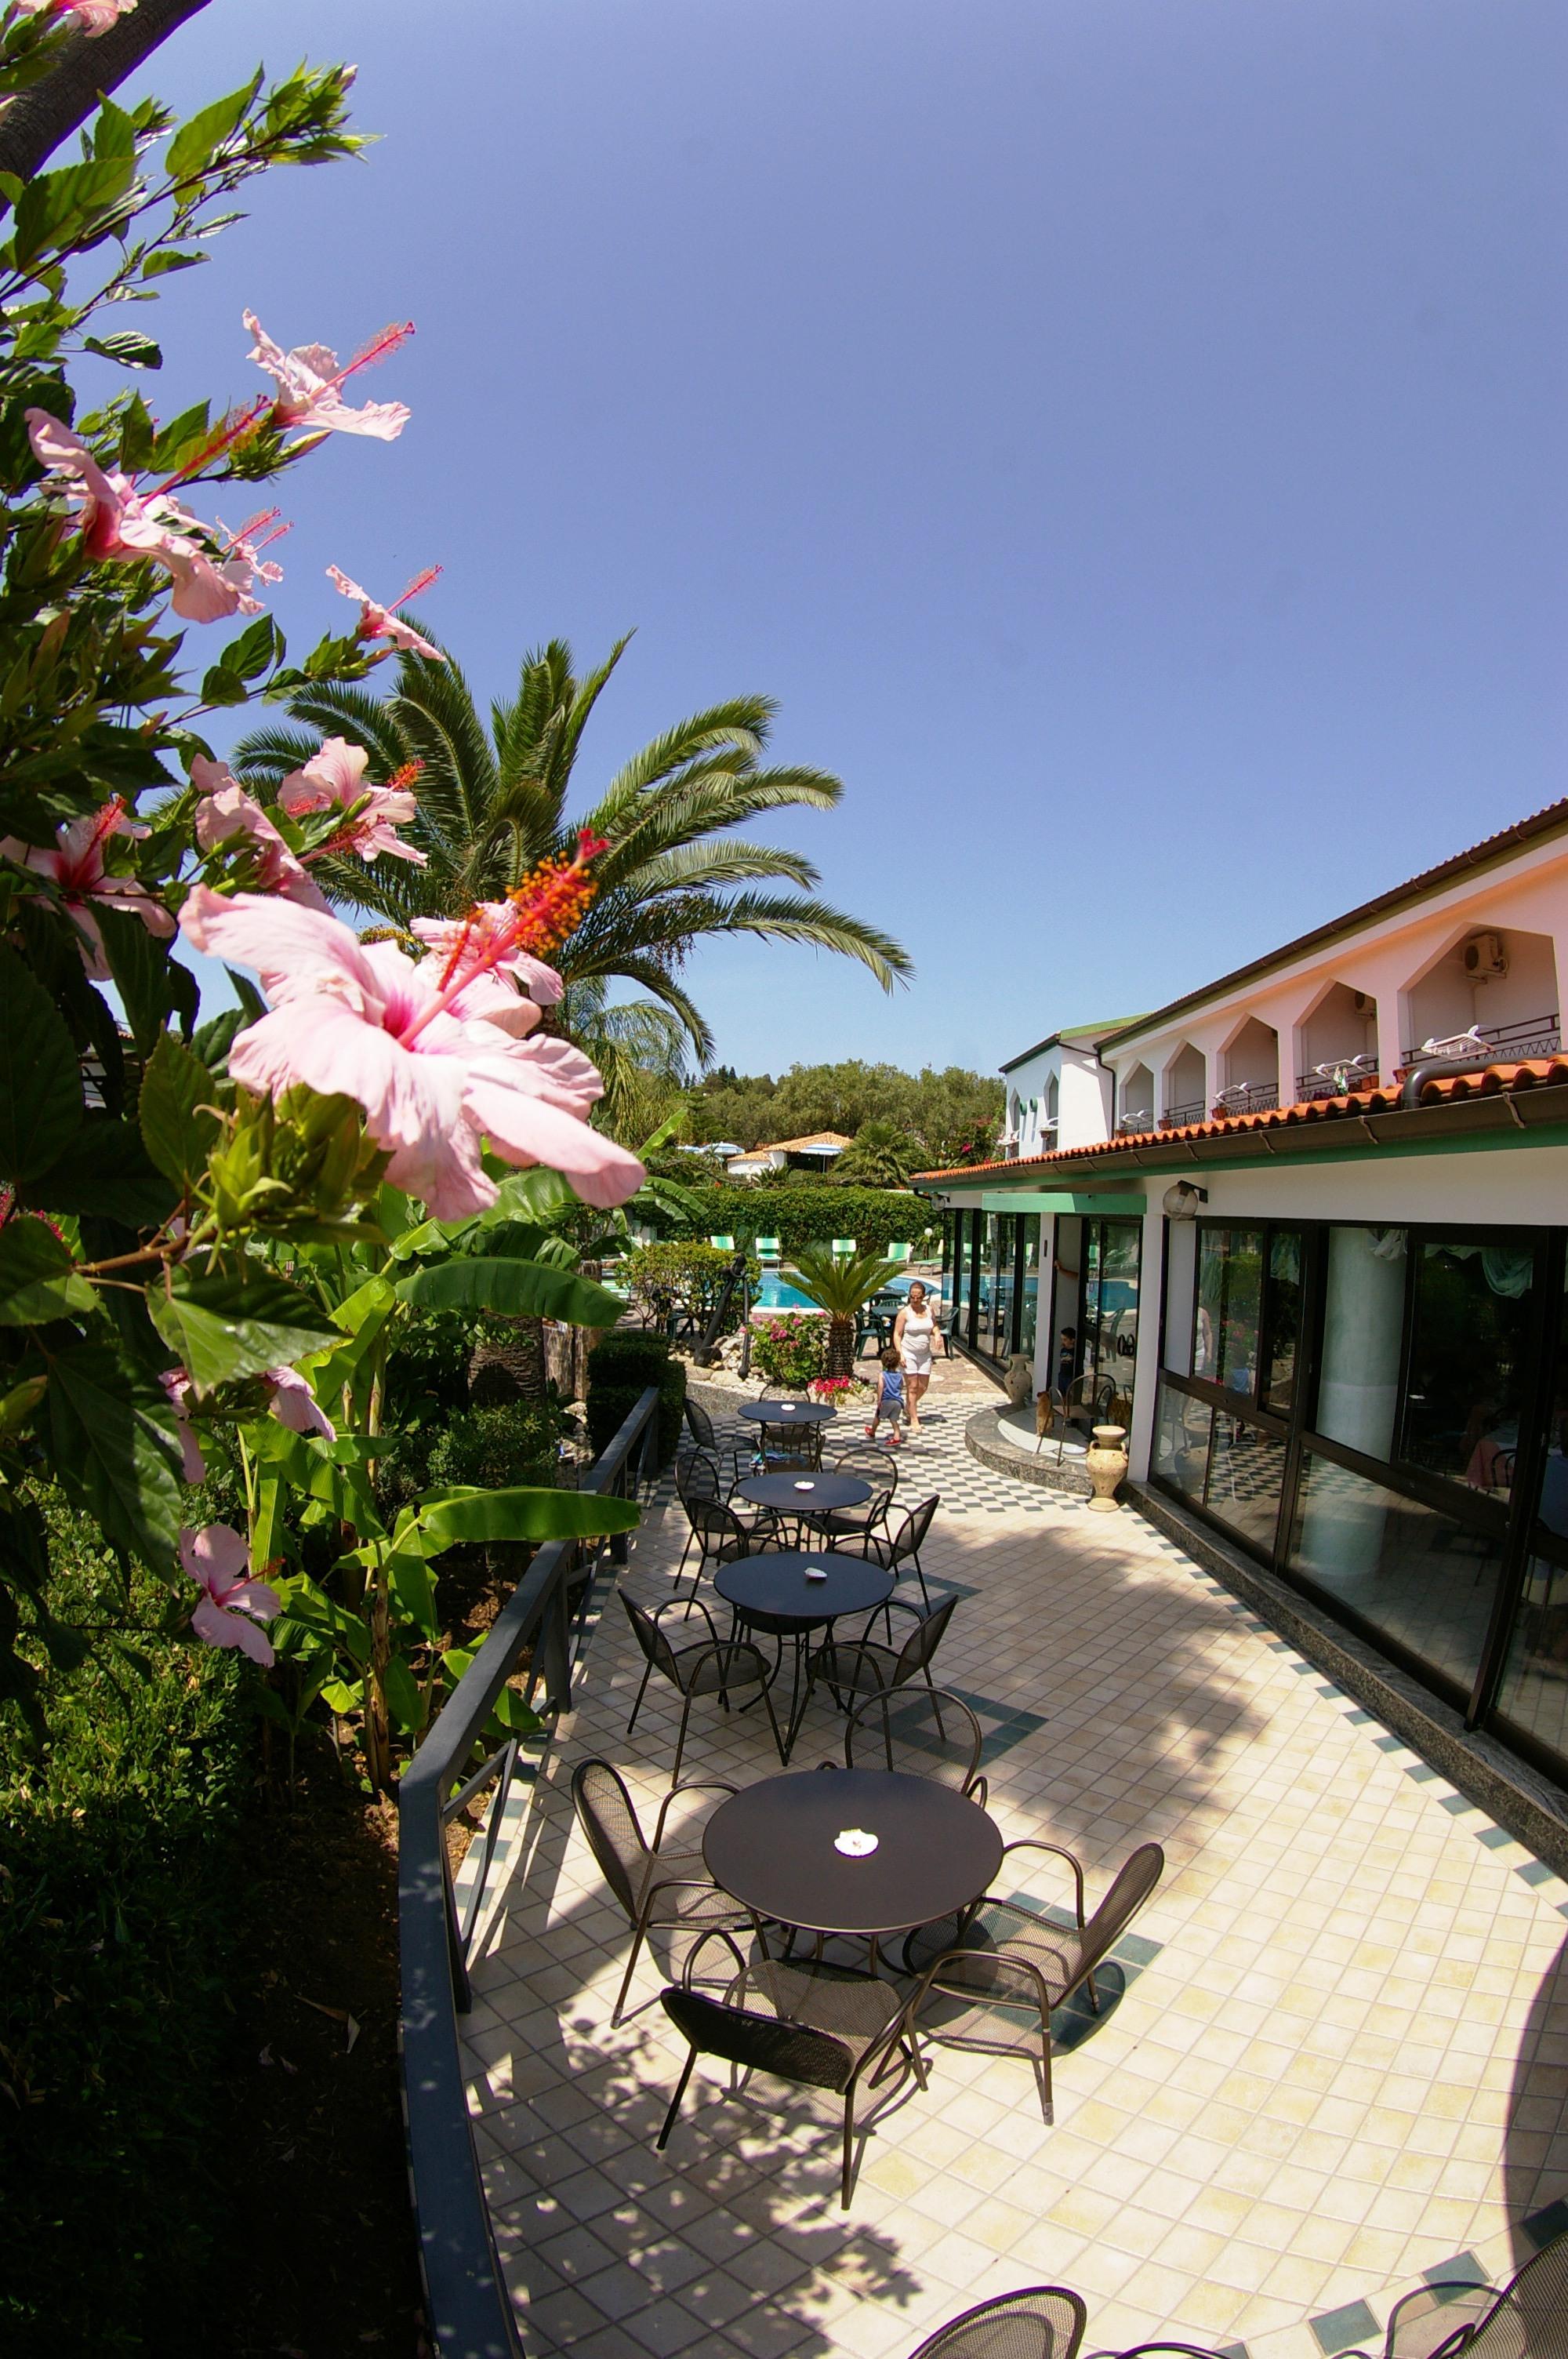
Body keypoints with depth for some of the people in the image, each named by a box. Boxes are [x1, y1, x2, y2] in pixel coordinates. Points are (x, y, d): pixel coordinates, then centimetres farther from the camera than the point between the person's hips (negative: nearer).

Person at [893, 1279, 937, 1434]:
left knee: (923, 1387, 9)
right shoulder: (904, 1313, -11)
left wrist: (936, 1334, -4)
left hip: (925, 1354, 5)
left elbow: (934, 1326, 19)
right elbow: (897, 1334, -9)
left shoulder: (929, 1310, 2)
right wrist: (900, 1354, -17)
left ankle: (908, 1407, 36)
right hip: (908, 1354, -5)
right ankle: (914, 1420, 5)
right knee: (912, 1387, -3)